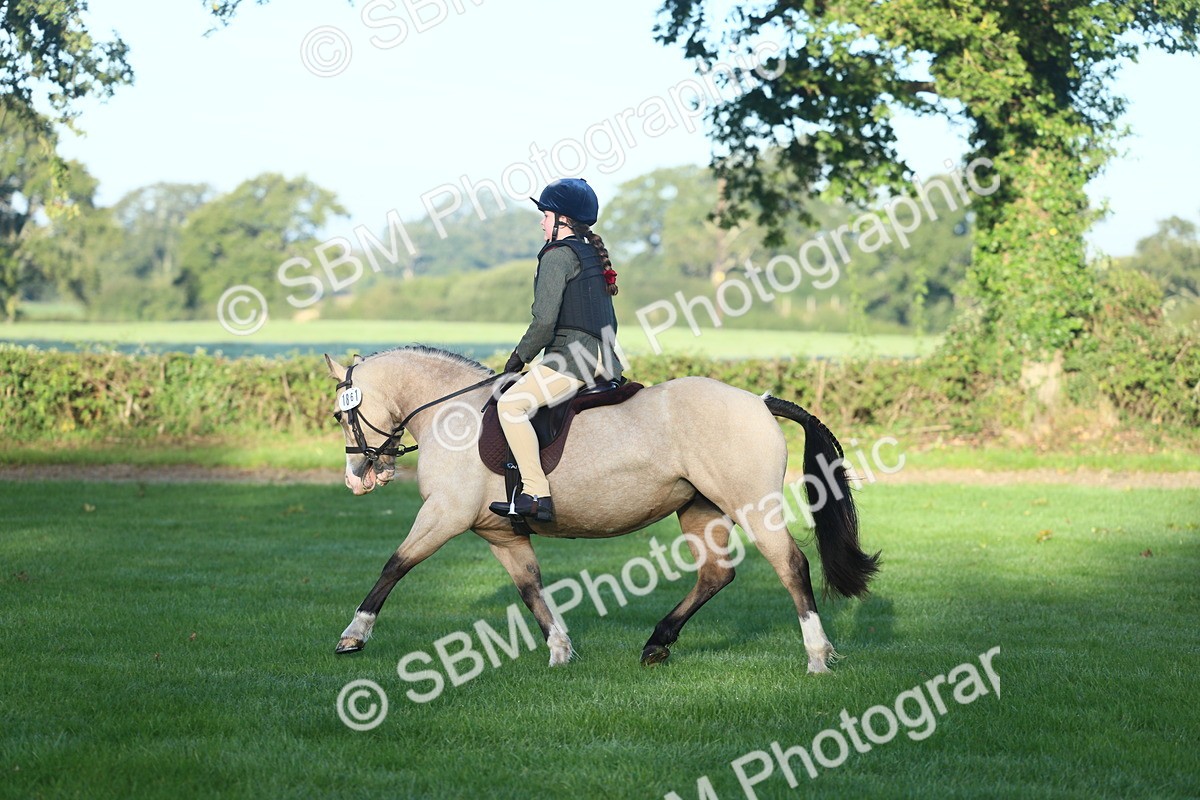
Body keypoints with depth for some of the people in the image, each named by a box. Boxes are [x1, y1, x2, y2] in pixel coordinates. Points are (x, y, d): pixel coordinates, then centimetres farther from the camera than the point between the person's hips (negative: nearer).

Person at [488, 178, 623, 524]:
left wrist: (520, 356, -2)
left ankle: (536, 495, -31)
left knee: (512, 404, -21)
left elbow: (545, 320, -17)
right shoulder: (593, 255, 21)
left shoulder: (558, 255, -8)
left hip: (574, 354, -11)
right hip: (603, 358, 11)